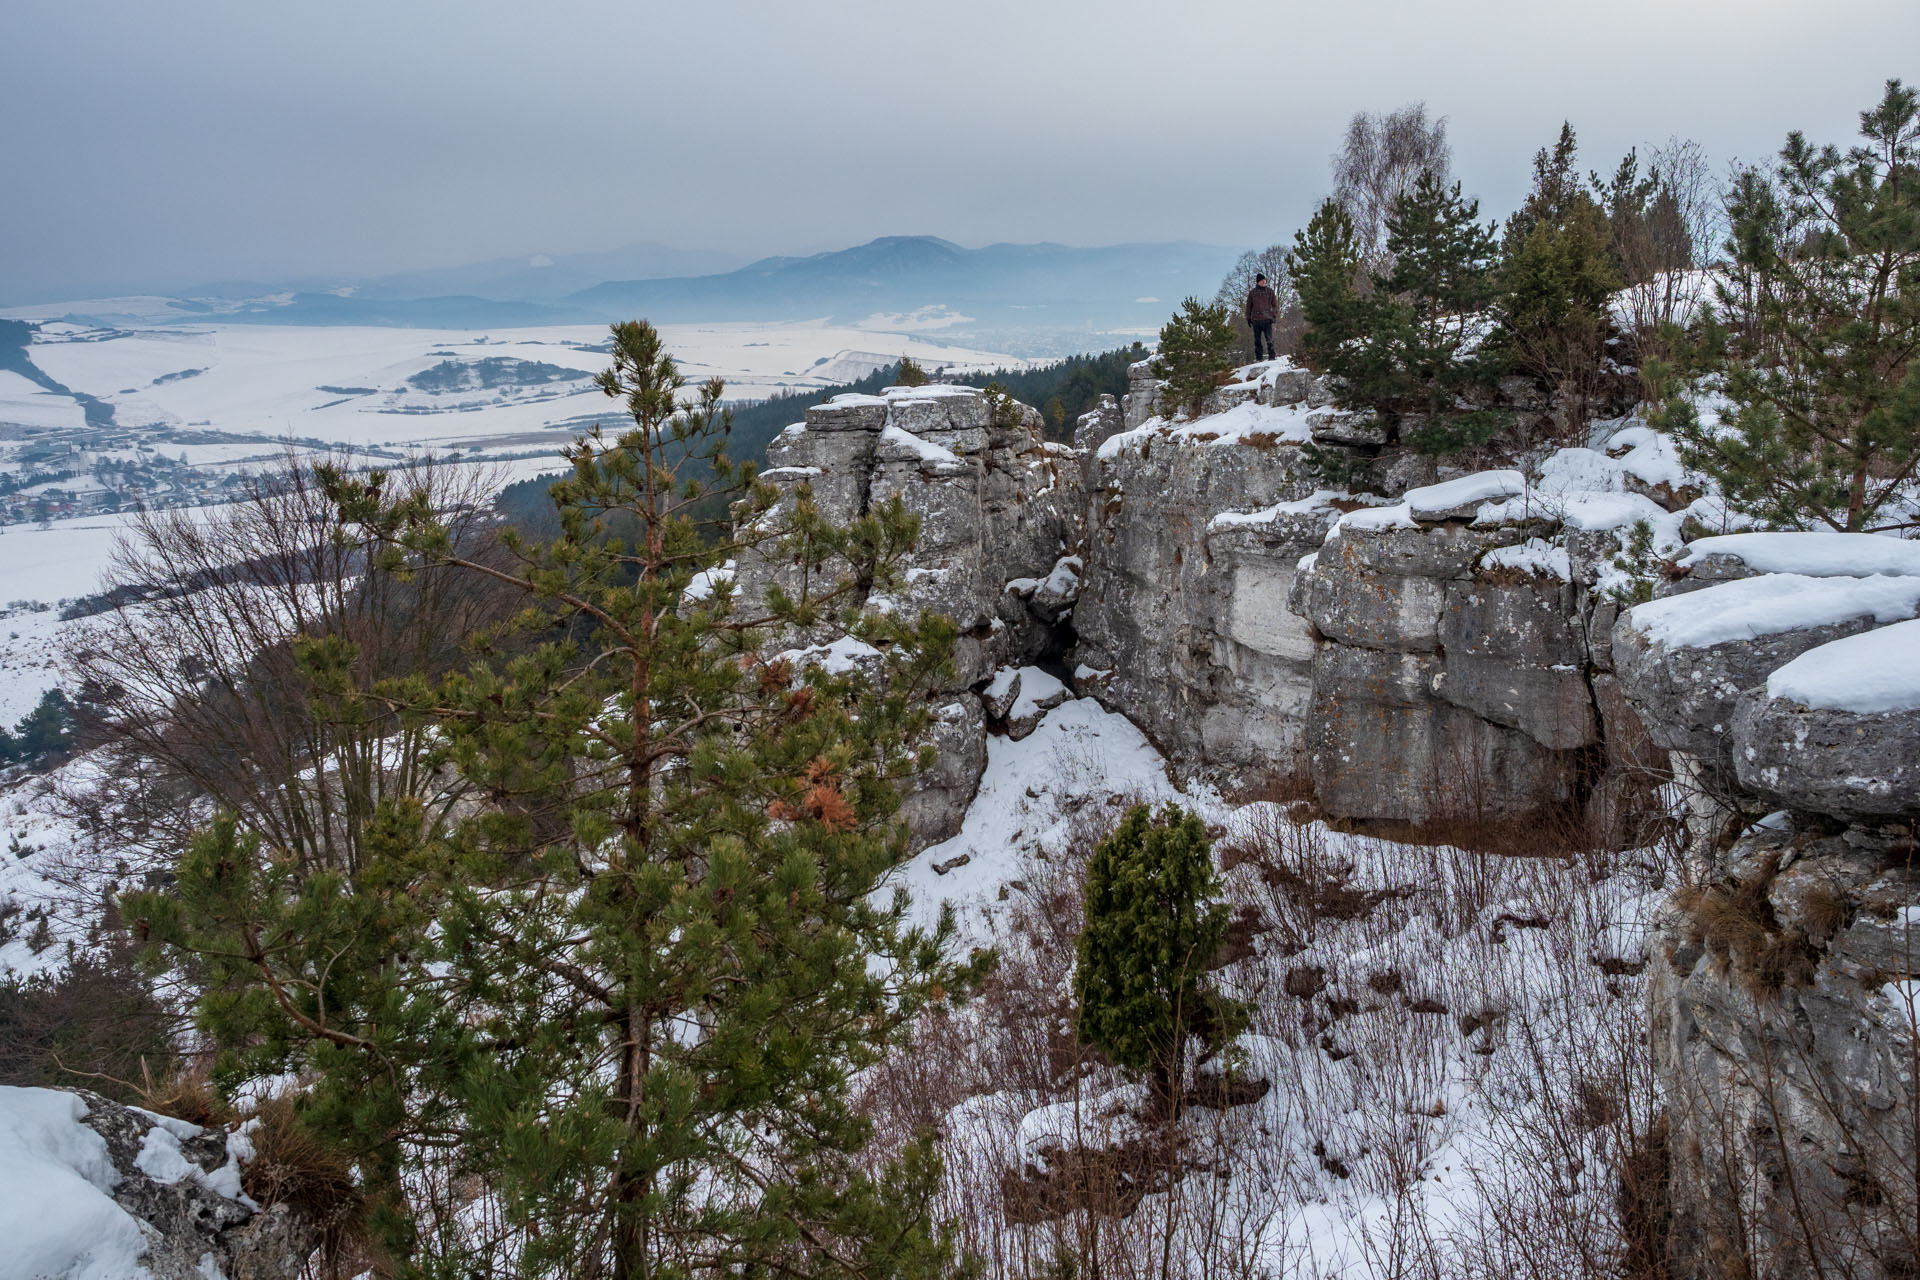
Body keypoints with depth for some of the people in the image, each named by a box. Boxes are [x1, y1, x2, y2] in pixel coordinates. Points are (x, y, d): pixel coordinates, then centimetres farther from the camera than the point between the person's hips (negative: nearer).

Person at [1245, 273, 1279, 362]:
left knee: (1269, 339, -6)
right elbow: (1249, 306, 15)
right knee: (1257, 340, 4)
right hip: (1256, 319, 1)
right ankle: (1258, 357, 8)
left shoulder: (1270, 291, 7)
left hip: (1267, 319, -1)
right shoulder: (1252, 292, 8)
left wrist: (1274, 315, -1)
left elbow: (1275, 304, 10)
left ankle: (1272, 357, -3)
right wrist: (1248, 318, 11)